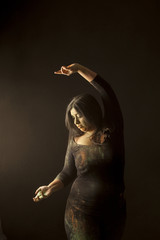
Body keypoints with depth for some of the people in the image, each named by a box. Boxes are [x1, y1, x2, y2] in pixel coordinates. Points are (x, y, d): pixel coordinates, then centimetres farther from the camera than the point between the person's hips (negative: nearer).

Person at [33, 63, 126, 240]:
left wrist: (79, 68, -12)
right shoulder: (75, 141, -2)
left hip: (114, 209, 1)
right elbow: (68, 172, 4)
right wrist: (51, 187, -15)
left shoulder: (111, 131, -7)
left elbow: (107, 92, -13)